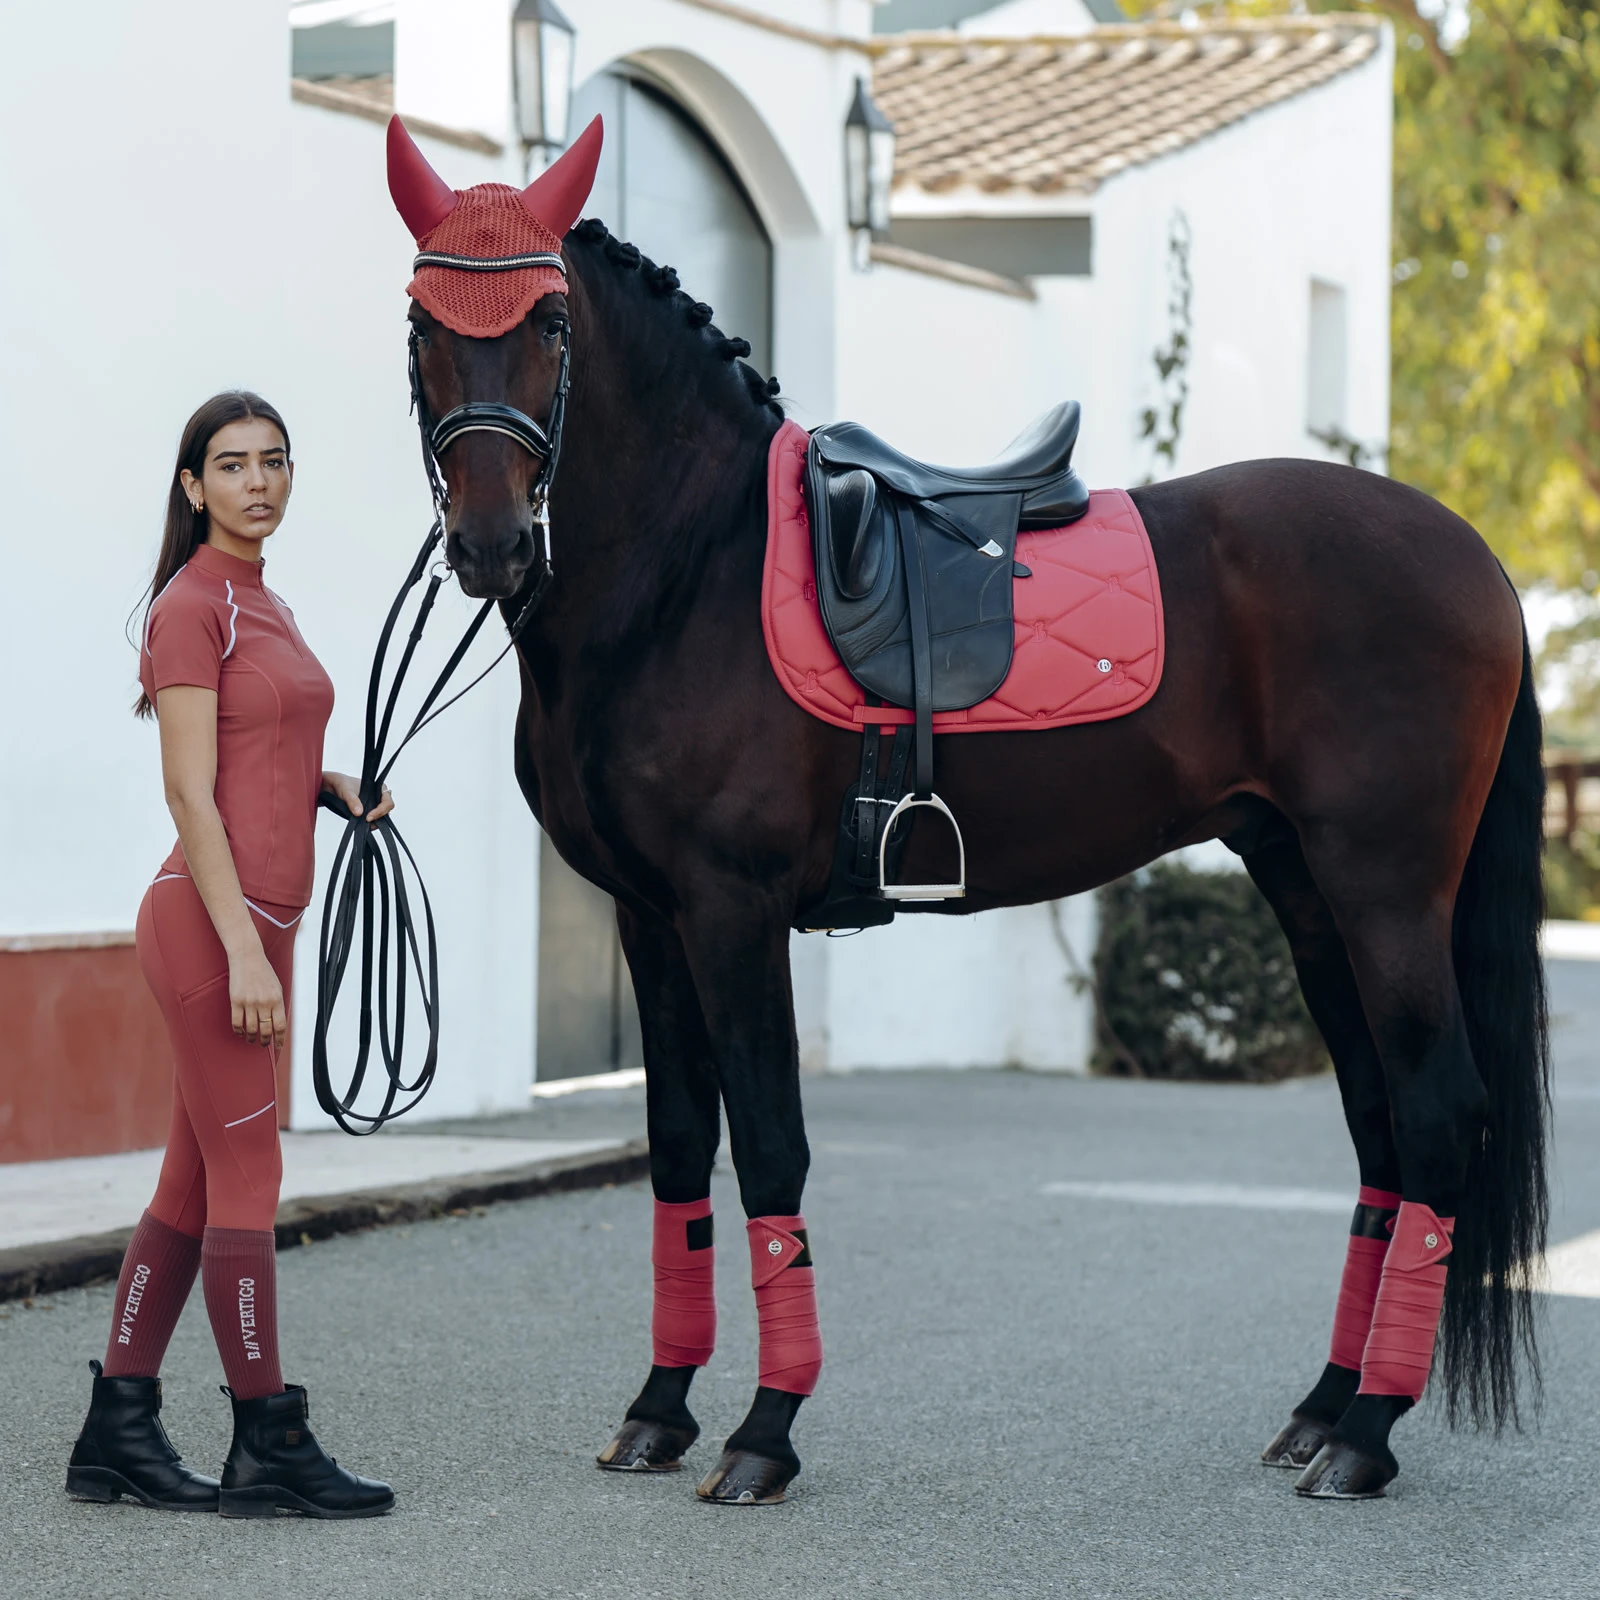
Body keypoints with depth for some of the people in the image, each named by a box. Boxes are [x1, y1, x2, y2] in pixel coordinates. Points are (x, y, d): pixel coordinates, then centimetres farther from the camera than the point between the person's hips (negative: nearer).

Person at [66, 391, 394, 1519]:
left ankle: (119, 1433, 16)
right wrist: (242, 951, -21)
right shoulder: (191, 608, -10)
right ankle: (269, 1447, 2)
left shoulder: (266, 610, 17)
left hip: (255, 923, 9)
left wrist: (333, 784, 8)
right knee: (248, 1178, -4)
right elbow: (191, 794, -16)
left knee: (198, 1183, 10)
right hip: (212, 919, -9)